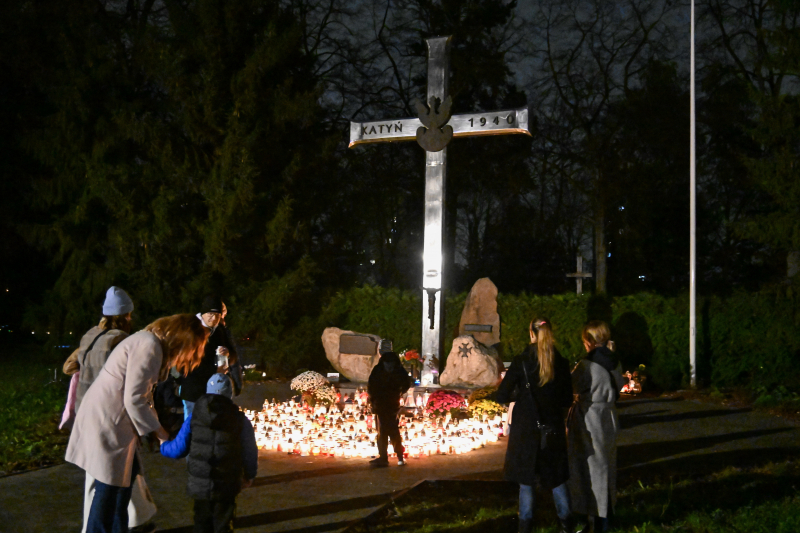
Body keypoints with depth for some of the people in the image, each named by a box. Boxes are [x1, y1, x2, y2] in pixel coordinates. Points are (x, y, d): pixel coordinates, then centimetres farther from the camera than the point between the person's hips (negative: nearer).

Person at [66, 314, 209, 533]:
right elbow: (134, 400, -21)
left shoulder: (151, 342, 12)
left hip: (111, 416, 10)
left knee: (128, 471, 19)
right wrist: (160, 433, -11)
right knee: (108, 486, -3)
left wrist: (155, 427, 9)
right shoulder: (150, 346, -20)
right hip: (106, 418, -10)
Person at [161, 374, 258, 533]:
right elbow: (250, 453, -1)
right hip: (226, 487, -1)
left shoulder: (194, 417, -2)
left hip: (199, 486, 1)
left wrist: (163, 446, 22)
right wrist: (250, 476, 16)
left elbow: (179, 449, 0)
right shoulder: (240, 420, -5)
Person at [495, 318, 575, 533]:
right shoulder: (561, 363, -5)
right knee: (556, 477, 17)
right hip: (553, 430, 2)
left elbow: (502, 396, -11)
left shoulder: (521, 361, -12)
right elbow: (567, 400, 3)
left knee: (526, 479, 10)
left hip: (526, 429, -2)